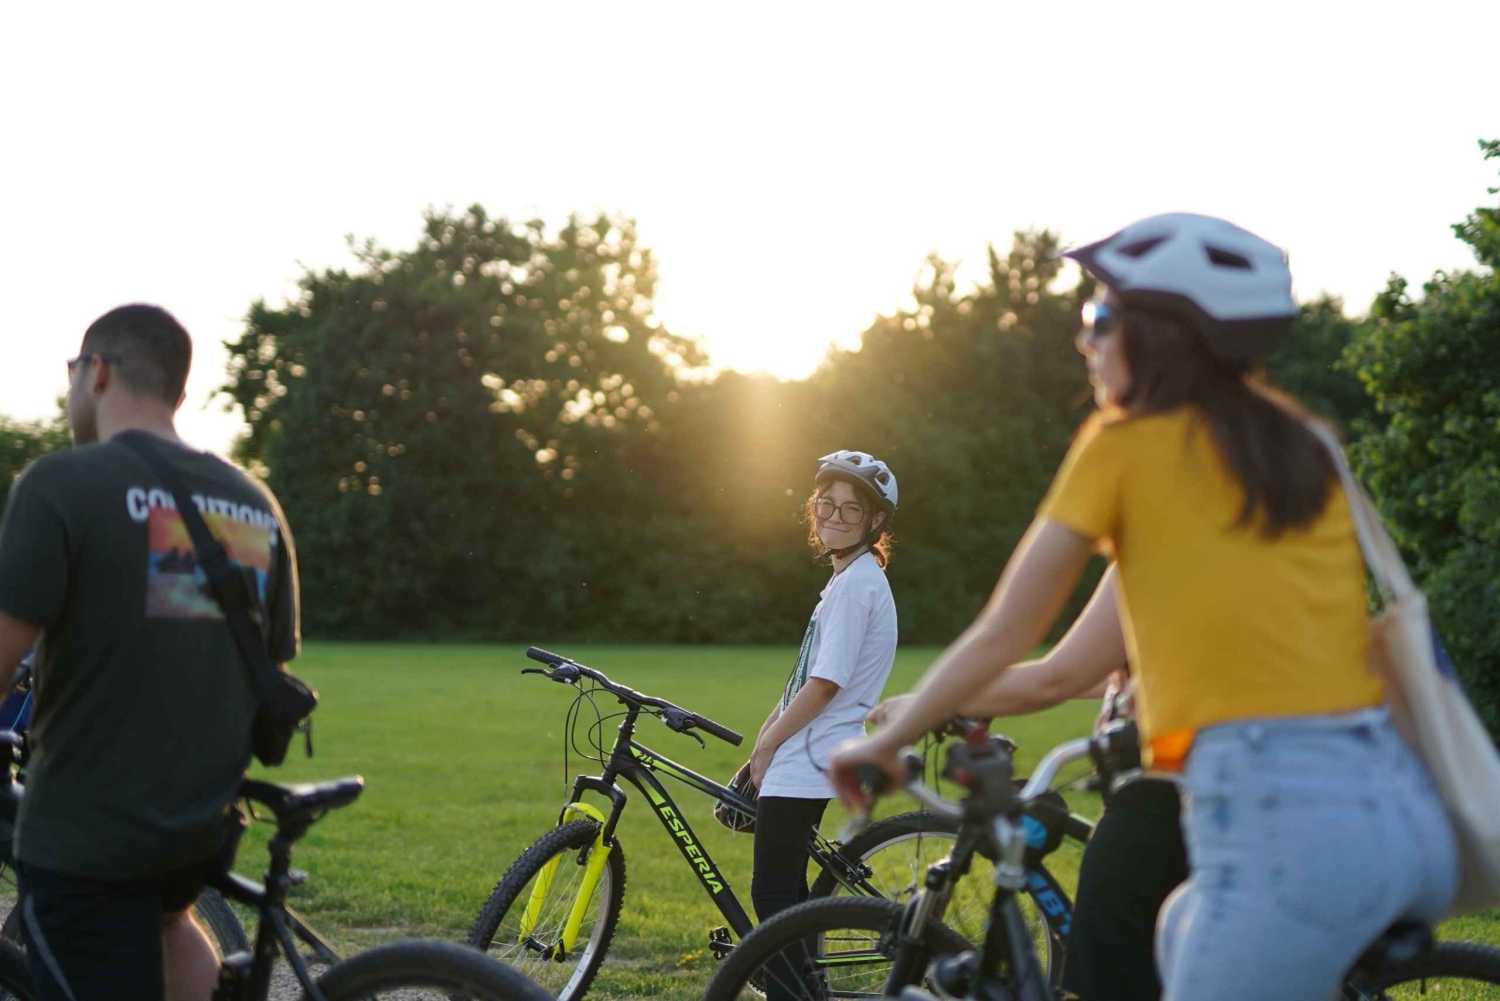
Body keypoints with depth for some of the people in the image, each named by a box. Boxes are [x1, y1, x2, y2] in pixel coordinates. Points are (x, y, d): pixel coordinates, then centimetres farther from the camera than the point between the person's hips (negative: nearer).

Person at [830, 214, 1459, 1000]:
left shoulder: (1124, 443, 2)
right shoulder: (1299, 442, 17)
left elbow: (1000, 637, 6)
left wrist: (885, 741, 19)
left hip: (1284, 817, -7)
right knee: (1186, 936, 28)